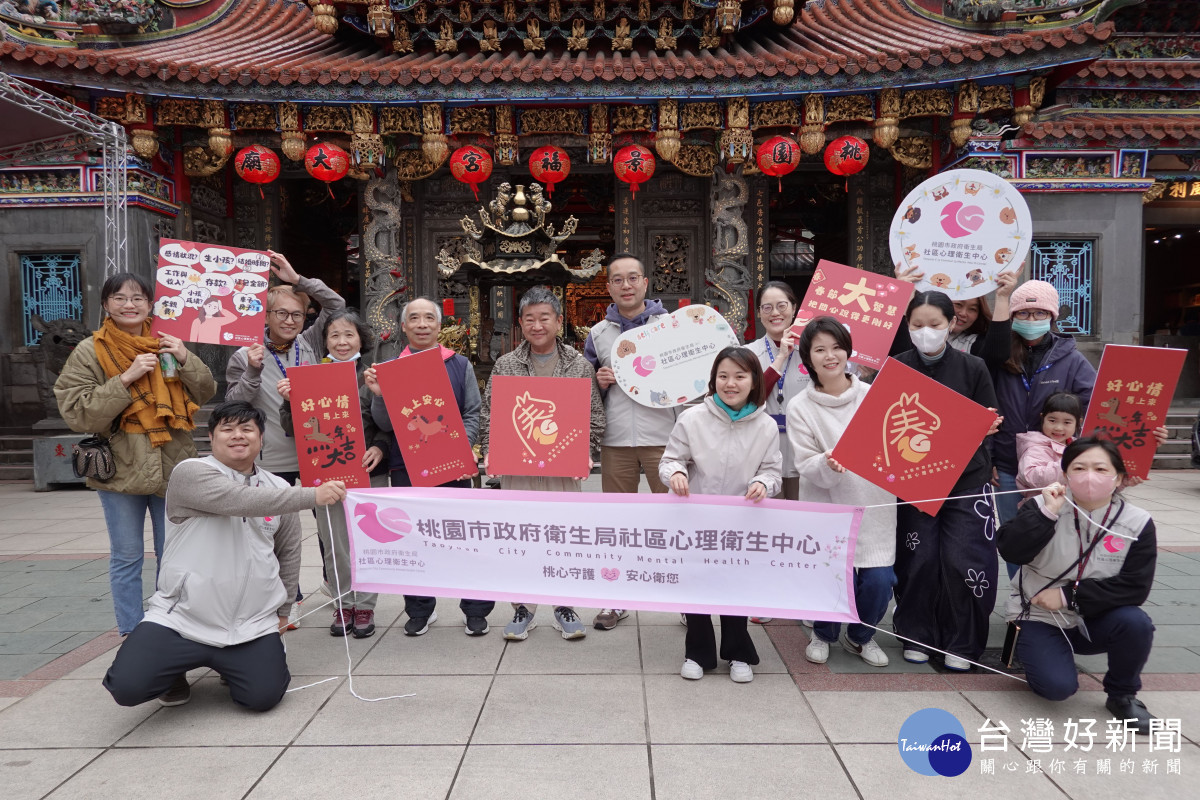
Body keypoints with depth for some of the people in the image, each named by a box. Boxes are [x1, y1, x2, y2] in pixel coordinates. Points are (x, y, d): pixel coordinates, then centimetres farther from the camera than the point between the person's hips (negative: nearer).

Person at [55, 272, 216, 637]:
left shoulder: (166, 345, 6)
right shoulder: (89, 352, -2)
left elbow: (206, 393, 6)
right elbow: (76, 412, -11)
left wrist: (186, 360, -11)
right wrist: (126, 379, -19)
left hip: (173, 466, 2)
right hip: (120, 468, -2)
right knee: (126, 557, 8)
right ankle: (131, 633, 21)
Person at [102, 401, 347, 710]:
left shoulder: (279, 488, 7)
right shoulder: (190, 473, -9)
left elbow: (289, 552, 16)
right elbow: (239, 499, -27)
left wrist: (283, 611, 18)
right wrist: (313, 495, -29)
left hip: (252, 626, 3)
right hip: (181, 620, -3)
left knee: (263, 696, -11)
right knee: (127, 687, -18)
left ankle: (228, 665, 24)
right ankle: (175, 670, 19)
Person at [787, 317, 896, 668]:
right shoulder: (800, 407, -2)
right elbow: (806, 466, -7)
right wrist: (828, 465, -27)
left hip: (875, 505, 2)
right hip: (828, 510, -2)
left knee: (879, 579, -3)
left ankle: (861, 636, 29)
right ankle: (823, 635, 26)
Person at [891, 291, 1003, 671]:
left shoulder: (972, 367, 0)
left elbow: (989, 422, 5)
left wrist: (986, 425, -16)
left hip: (966, 479, 0)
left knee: (963, 561, -2)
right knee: (917, 559, 4)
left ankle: (962, 643, 16)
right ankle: (917, 636, 22)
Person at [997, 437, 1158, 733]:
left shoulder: (1137, 523, -10)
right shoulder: (1044, 506, -13)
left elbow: (1135, 588, -15)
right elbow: (1010, 552, -25)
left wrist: (1069, 595, -20)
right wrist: (1045, 513, -34)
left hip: (1093, 620, 2)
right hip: (1038, 617, -2)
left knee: (1135, 623, -28)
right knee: (1058, 686, -24)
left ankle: (1123, 695, 0)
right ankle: (1035, 653, 13)